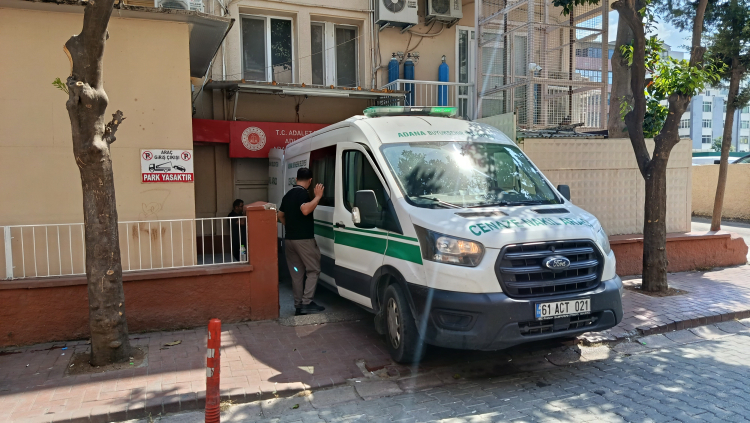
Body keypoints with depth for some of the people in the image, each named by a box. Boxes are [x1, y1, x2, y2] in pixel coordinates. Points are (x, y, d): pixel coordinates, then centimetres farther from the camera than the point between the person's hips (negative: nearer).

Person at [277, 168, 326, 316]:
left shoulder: (288, 194, 16)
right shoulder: (302, 193, -11)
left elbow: (281, 216, 23)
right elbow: (305, 210, -28)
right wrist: (318, 196, -21)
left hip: (289, 239, 8)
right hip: (303, 239, -8)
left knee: (297, 273, 10)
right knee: (313, 270, -1)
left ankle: (298, 305, 12)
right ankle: (307, 303, -8)